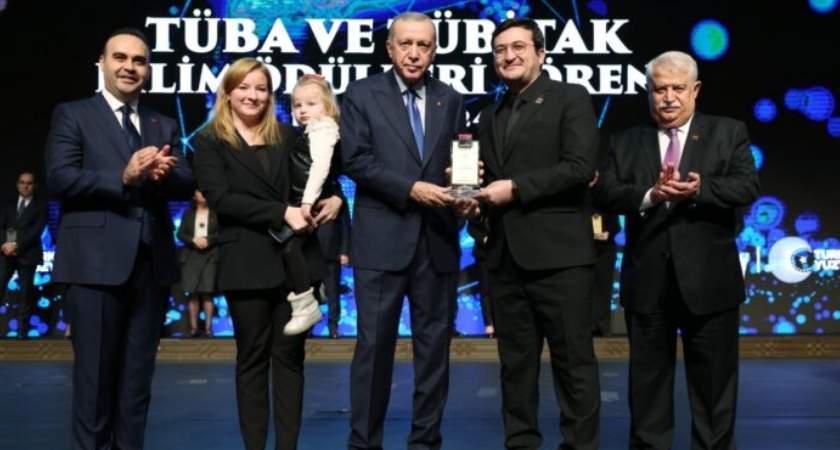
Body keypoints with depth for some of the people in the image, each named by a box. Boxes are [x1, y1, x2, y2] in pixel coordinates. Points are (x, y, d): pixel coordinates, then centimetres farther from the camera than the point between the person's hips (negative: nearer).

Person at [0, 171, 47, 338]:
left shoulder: (40, 207, 9)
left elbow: (36, 231, -4)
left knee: (25, 292, -1)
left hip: (27, 254, -2)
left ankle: (22, 330, 1)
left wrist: (17, 245, -15)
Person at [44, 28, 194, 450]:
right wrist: (123, 176, -21)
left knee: (138, 376, 11)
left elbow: (188, 184, 5)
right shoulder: (73, 114, 5)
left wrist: (162, 174, -17)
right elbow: (59, 178, -9)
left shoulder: (164, 125, 17)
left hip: (152, 262, 4)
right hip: (97, 261, -4)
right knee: (95, 374, 1)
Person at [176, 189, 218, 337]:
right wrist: (194, 241, -9)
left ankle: (208, 327, -9)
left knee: (207, 291, -10)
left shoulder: (216, 213, 8)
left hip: (210, 255, -2)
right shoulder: (188, 213, 15)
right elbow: (180, 234, 8)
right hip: (191, 255, 2)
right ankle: (193, 327, -1)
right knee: (192, 292, -3)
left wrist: (208, 240, -13)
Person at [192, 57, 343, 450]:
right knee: (252, 358, 7)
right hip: (247, 263, -3)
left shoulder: (288, 136, 12)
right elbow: (220, 198, -10)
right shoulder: (209, 141, 2)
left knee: (290, 355, 7)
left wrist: (333, 198, -7)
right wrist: (281, 213, -19)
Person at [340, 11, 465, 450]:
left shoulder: (450, 100, 12)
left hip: (436, 239, 4)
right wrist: (411, 189, -15)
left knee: (434, 343, 9)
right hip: (382, 239, -3)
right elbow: (355, 159, -7)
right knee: (374, 344, 1)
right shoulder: (362, 94, 2)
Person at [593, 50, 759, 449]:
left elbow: (747, 187, -7)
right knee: (648, 379, 12)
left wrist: (699, 190, -24)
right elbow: (605, 193, -5)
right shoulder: (625, 142, 8)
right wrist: (650, 195, -22)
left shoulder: (729, 133, 5)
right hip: (647, 282, 2)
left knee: (714, 381, 9)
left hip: (708, 280, -1)